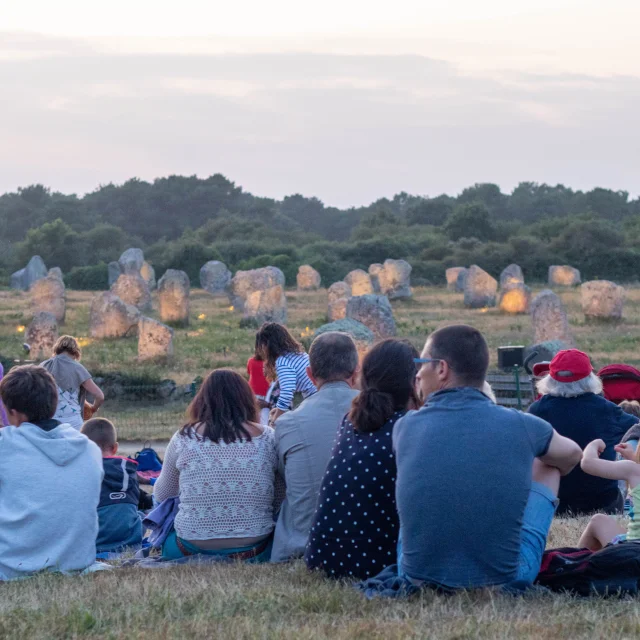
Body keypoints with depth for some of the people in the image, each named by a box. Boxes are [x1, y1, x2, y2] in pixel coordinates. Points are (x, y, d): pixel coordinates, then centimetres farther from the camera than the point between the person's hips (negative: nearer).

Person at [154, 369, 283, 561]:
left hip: (192, 548, 0)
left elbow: (162, 496, 12)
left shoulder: (184, 438, -2)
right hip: (253, 551, 0)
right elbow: (279, 500, 2)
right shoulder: (268, 437, -3)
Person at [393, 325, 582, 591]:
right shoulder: (519, 426, -5)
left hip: (419, 577, 1)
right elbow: (571, 455, 19)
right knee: (545, 466, 22)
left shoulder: (406, 427, -4)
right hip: (506, 578, -1)